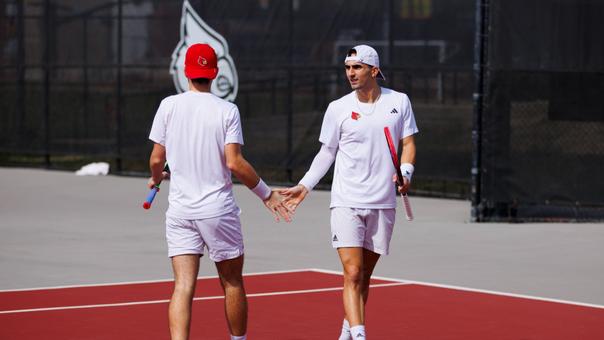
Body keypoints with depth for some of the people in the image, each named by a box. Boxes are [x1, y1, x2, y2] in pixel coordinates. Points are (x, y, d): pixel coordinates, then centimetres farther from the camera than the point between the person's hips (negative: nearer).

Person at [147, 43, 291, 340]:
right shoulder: (227, 110, -6)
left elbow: (157, 158, 1)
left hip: (179, 211, 2)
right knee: (232, 283, 13)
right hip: (218, 209, -2)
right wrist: (266, 193, -2)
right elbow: (234, 162, -13)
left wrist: (156, 178, 24)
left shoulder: (169, 106, 0)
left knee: (183, 285, -3)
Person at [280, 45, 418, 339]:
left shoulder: (399, 101, 4)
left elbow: (408, 143, 7)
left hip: (383, 204, 2)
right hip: (347, 203, -2)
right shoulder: (338, 109, 0)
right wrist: (304, 186, 1)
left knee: (364, 276, 11)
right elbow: (327, 153, 9)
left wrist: (405, 173, -11)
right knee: (353, 274, -14)